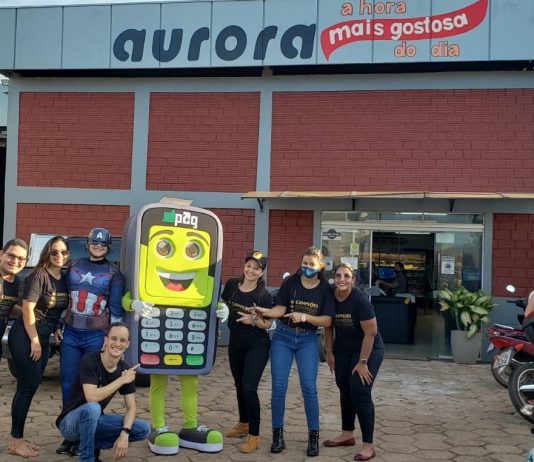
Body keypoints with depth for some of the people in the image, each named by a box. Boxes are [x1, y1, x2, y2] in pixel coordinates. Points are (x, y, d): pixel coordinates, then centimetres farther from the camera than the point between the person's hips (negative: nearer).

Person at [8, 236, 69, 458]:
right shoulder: (39, 275, -14)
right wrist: (34, 340, -15)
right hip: (25, 336, -7)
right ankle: (15, 441, 2)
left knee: (32, 386, 10)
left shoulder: (64, 279, 8)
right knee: (27, 386, -7)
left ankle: (19, 438, 19)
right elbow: (27, 308, -17)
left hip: (43, 337, 8)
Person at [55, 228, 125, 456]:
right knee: (67, 384, 5)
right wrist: (57, 327, 9)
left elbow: (116, 309, -1)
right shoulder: (74, 267, 10)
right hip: (70, 334, 3)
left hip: (96, 337, -3)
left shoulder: (113, 273, 1)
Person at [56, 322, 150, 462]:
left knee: (143, 429, -10)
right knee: (92, 408, -39)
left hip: (95, 420, 6)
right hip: (70, 422, -5)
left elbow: (131, 407, -5)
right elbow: (92, 397, -32)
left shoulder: (125, 370, -4)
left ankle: (94, 446, 3)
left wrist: (124, 434, -22)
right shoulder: (90, 360, -20)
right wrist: (121, 380, -25)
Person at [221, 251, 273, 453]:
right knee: (239, 385, 19)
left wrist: (253, 320, -27)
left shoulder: (264, 295, -15)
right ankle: (243, 424, 38)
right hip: (235, 342, 6)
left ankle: (254, 435, 0)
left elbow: (268, 324, -11)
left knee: (249, 388, -12)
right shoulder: (231, 284, -3)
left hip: (257, 345, -6)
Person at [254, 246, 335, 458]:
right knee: (279, 387, -1)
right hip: (283, 337, 0)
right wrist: (265, 311, -30)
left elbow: (327, 321, -8)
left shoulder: (325, 289, -3)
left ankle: (313, 436, 9)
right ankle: (278, 434, 12)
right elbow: (280, 308, -10)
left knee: (309, 388, -5)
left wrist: (304, 317, -22)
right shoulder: (290, 282, -4)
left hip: (308, 340, 0)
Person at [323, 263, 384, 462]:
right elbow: (328, 326, 3)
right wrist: (329, 353, 6)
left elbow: (370, 333, -23)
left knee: (360, 392, -11)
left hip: (369, 349, -6)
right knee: (345, 390, 12)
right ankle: (347, 434, 27)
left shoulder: (360, 299, -27)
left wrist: (362, 362, -19)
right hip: (343, 348, 6)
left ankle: (368, 445, -4)